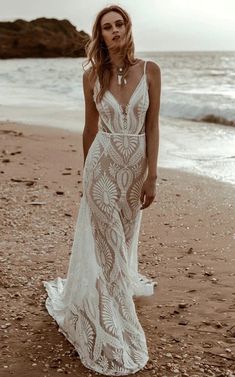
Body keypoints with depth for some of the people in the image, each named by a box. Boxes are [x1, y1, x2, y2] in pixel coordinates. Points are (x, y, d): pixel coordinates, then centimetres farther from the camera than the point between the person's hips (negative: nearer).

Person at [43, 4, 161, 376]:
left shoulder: (149, 70, -3)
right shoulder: (93, 75, -2)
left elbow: (152, 126, -4)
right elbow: (91, 127, 8)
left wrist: (151, 176, -8)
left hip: (136, 166, 1)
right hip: (103, 164, -1)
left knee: (124, 237, 18)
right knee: (107, 245, 1)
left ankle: (122, 282, 51)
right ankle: (114, 341, 15)